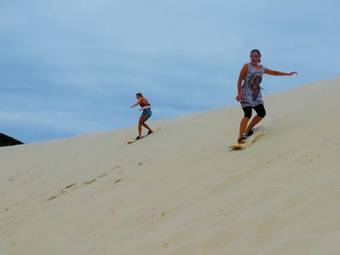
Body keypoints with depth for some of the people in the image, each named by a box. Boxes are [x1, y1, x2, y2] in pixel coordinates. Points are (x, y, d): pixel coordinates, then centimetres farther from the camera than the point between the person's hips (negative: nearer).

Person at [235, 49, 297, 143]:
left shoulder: (262, 69, 11)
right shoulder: (247, 66, -6)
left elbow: (275, 73, 24)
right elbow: (240, 81, -9)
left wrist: (288, 74, 23)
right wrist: (239, 93, -19)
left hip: (256, 95, 8)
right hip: (246, 94, -8)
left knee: (262, 113, 8)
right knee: (248, 115, -22)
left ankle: (247, 130, 22)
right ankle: (240, 137, -22)